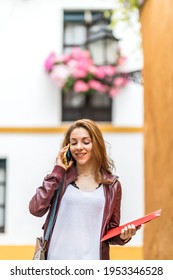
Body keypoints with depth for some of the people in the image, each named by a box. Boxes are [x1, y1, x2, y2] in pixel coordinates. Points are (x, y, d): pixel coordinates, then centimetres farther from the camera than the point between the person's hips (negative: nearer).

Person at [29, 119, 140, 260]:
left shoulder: (112, 185, 9)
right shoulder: (60, 177, 8)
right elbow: (36, 209, -7)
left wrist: (123, 236, -8)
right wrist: (58, 170, -2)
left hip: (92, 259, 1)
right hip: (57, 259, 0)